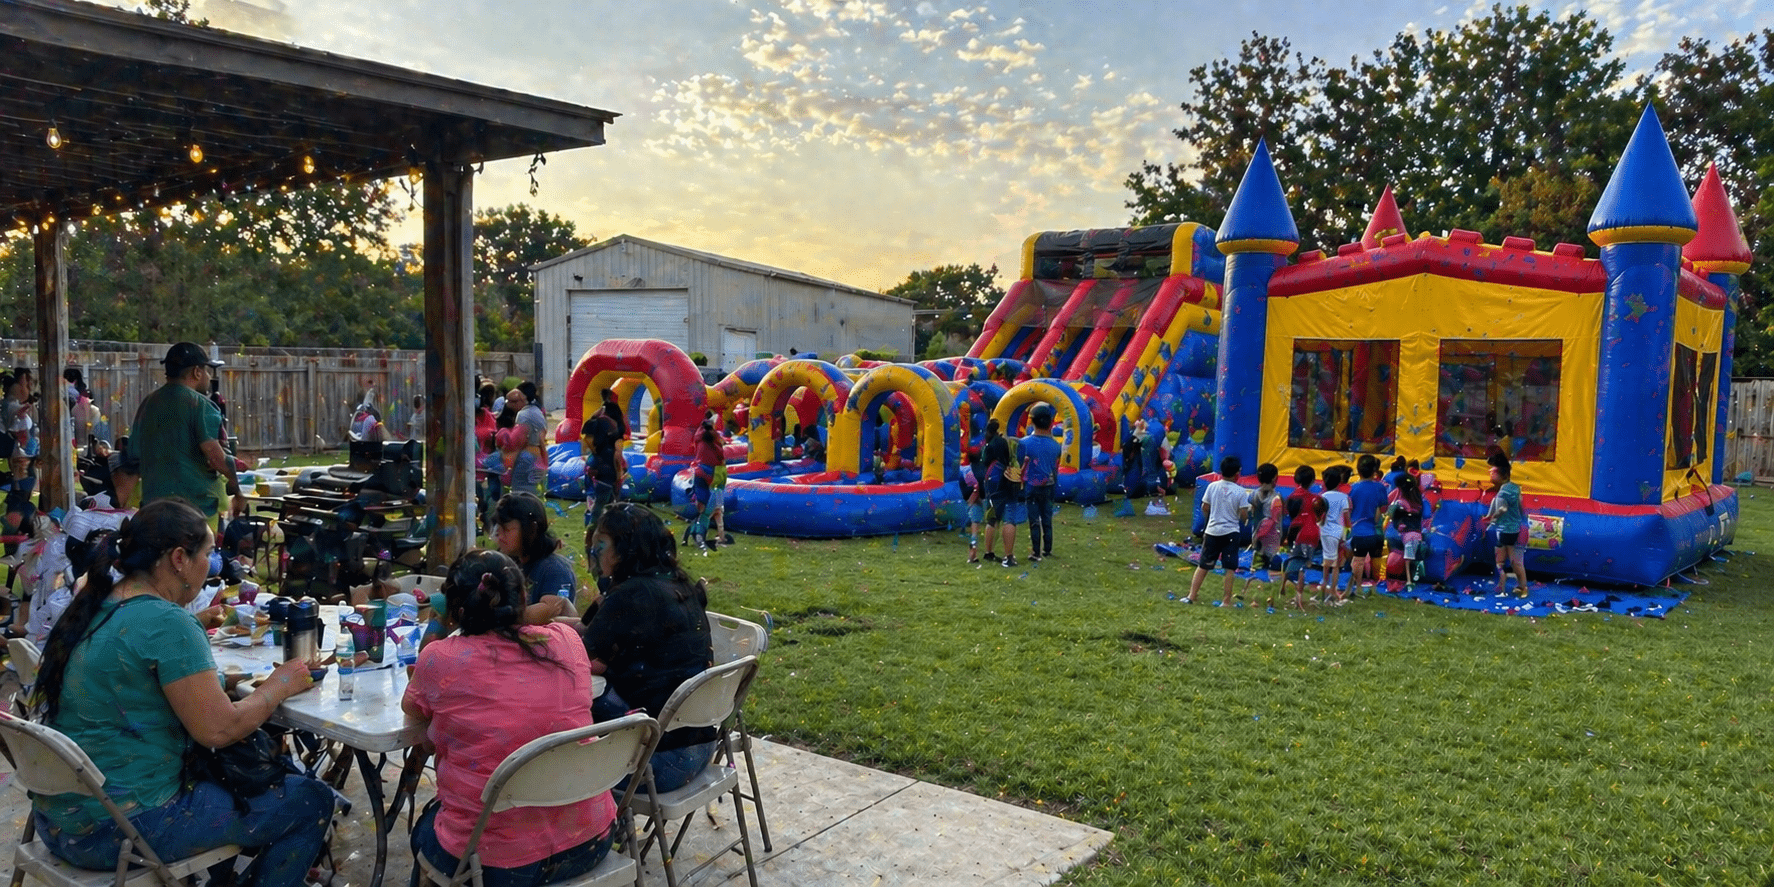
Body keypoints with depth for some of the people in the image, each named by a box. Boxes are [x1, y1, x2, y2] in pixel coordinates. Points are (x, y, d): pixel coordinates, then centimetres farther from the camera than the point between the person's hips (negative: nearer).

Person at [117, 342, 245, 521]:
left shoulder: (147, 404, 14)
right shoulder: (199, 404, -10)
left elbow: (133, 461, 19)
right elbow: (217, 457, -18)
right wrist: (238, 494, -7)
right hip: (196, 505, -7)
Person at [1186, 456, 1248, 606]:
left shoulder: (1212, 487, -3)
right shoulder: (1240, 491, -9)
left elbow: (1204, 508, 2)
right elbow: (1243, 515, -9)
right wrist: (1249, 509, 12)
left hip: (1212, 531, 3)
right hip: (1231, 532, -3)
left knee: (1202, 566, 10)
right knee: (1230, 568, 3)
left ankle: (1191, 596, 10)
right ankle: (1226, 601, 3)